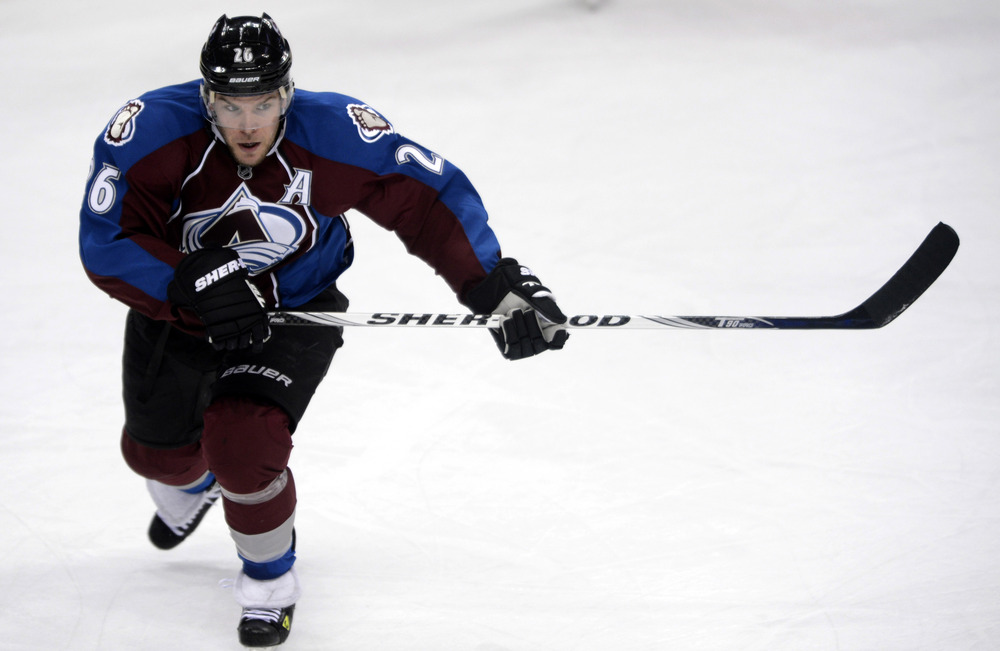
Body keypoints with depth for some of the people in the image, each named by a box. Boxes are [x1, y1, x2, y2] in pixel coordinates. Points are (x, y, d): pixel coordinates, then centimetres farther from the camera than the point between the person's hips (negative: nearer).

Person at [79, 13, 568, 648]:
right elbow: (106, 242, -29)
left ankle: (271, 579, 7)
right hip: (175, 306, 3)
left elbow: (431, 200, -21)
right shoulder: (153, 131, -29)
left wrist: (501, 290, -25)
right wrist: (195, 285, -41)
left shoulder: (336, 134, -29)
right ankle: (192, 485, 62)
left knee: (243, 443, -23)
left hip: (291, 308, -2)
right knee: (157, 448, 21)